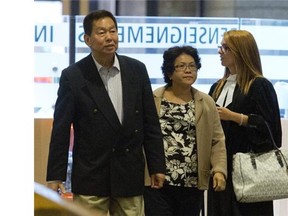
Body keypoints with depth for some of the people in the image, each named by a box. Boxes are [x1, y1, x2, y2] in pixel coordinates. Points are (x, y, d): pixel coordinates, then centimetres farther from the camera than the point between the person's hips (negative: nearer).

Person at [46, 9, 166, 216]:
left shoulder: (137, 70, 4)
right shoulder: (73, 76, -5)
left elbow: (150, 122, 8)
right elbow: (61, 130, -3)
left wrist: (157, 166, 6)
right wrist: (55, 176, -5)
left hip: (130, 175, 3)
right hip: (90, 175, -3)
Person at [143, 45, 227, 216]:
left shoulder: (207, 103, 8)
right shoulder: (153, 100, 3)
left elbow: (217, 140, 4)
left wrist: (219, 170, -10)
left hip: (192, 184, 3)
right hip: (158, 182, -2)